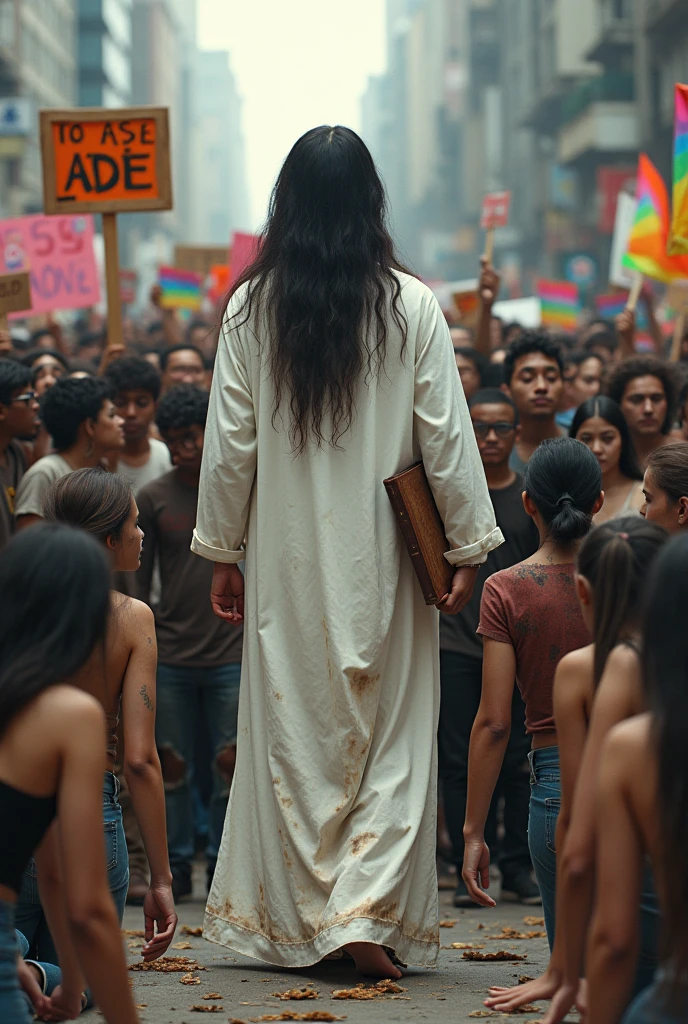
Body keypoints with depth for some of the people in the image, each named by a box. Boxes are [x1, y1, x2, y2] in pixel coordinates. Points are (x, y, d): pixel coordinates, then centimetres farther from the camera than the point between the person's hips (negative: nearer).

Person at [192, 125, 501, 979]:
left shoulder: (251, 307, -4)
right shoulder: (412, 306, -7)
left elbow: (230, 444, 0)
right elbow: (446, 438, -5)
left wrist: (222, 551, 9)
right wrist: (467, 547, 3)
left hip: (286, 556, 1)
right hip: (383, 556, -1)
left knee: (292, 732, 10)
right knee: (390, 733, 6)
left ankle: (295, 923, 15)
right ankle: (367, 912, -4)